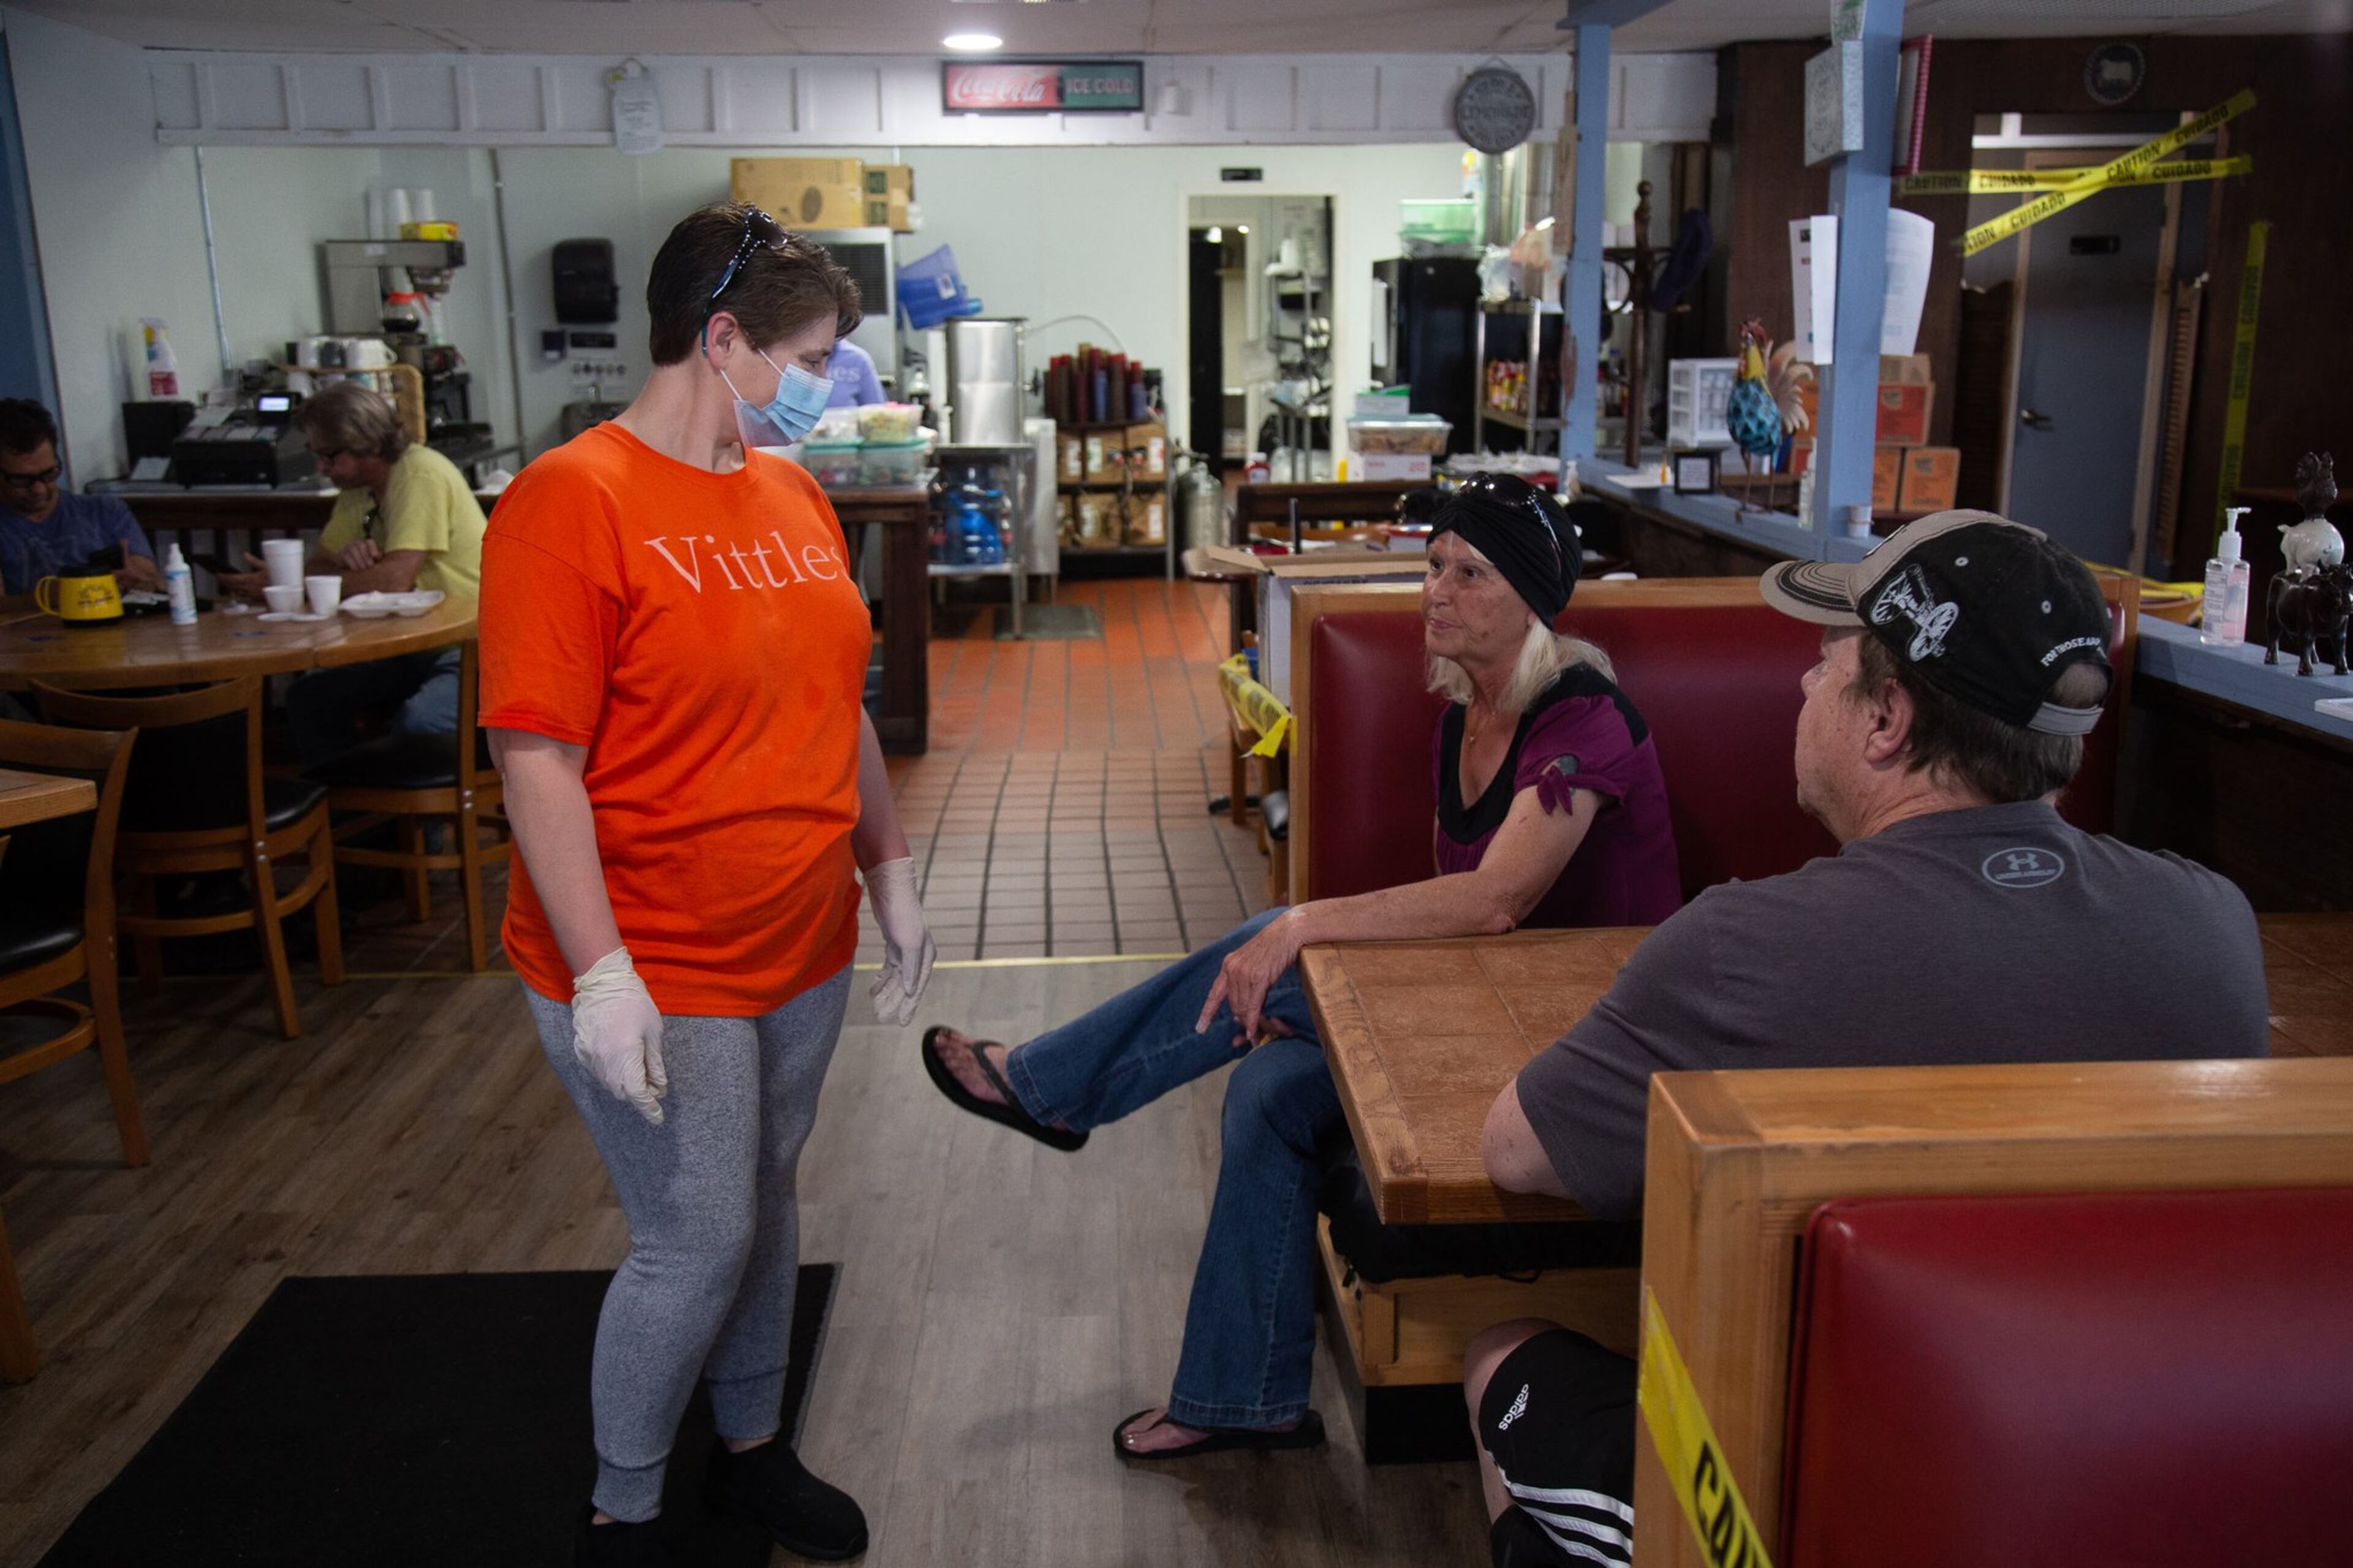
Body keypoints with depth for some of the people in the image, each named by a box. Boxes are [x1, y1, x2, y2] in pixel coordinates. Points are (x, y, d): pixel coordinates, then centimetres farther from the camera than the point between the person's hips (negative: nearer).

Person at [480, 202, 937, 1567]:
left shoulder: (794, 495, 8)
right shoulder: (576, 501, -16)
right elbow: (536, 757, -19)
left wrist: (893, 877, 15)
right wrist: (601, 972, -22)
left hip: (801, 949, 7)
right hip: (654, 972, -7)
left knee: (766, 1206, 19)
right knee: (698, 1239, 2)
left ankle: (754, 1448, 40)